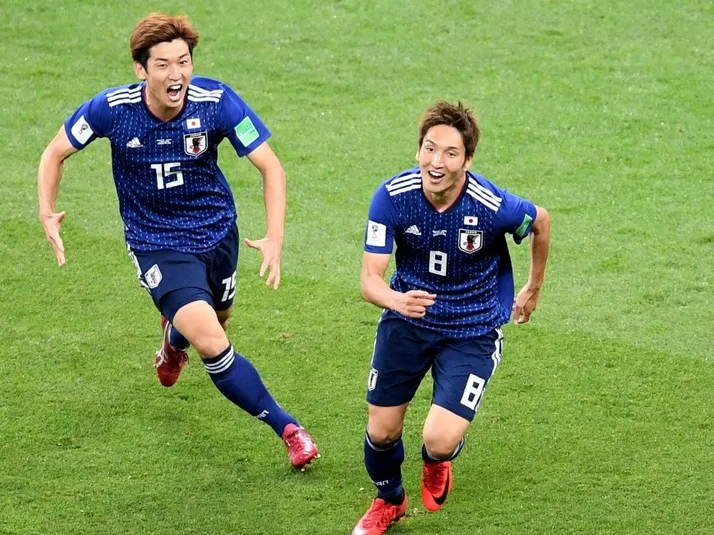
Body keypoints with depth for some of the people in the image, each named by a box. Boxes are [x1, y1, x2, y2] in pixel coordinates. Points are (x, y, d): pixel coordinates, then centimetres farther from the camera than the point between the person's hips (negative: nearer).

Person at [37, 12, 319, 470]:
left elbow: (271, 166, -17)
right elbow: (56, 153, -5)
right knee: (212, 343, -19)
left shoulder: (217, 101, -22)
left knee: (216, 317, 26)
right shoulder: (112, 109, -22)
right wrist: (48, 213, -18)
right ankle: (288, 429, -4)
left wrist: (274, 238, -28)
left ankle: (175, 336, 65)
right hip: (156, 243, -2)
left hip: (216, 230, 3)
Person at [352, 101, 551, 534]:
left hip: (473, 330, -2)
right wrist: (397, 300, -45)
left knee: (439, 440, -16)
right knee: (382, 432, 10)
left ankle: (438, 464, 25)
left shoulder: (495, 207, -27)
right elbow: (370, 278, -21)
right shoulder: (392, 197, -22)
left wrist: (534, 290, 12)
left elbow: (541, 222, -3)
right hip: (406, 320, 2)